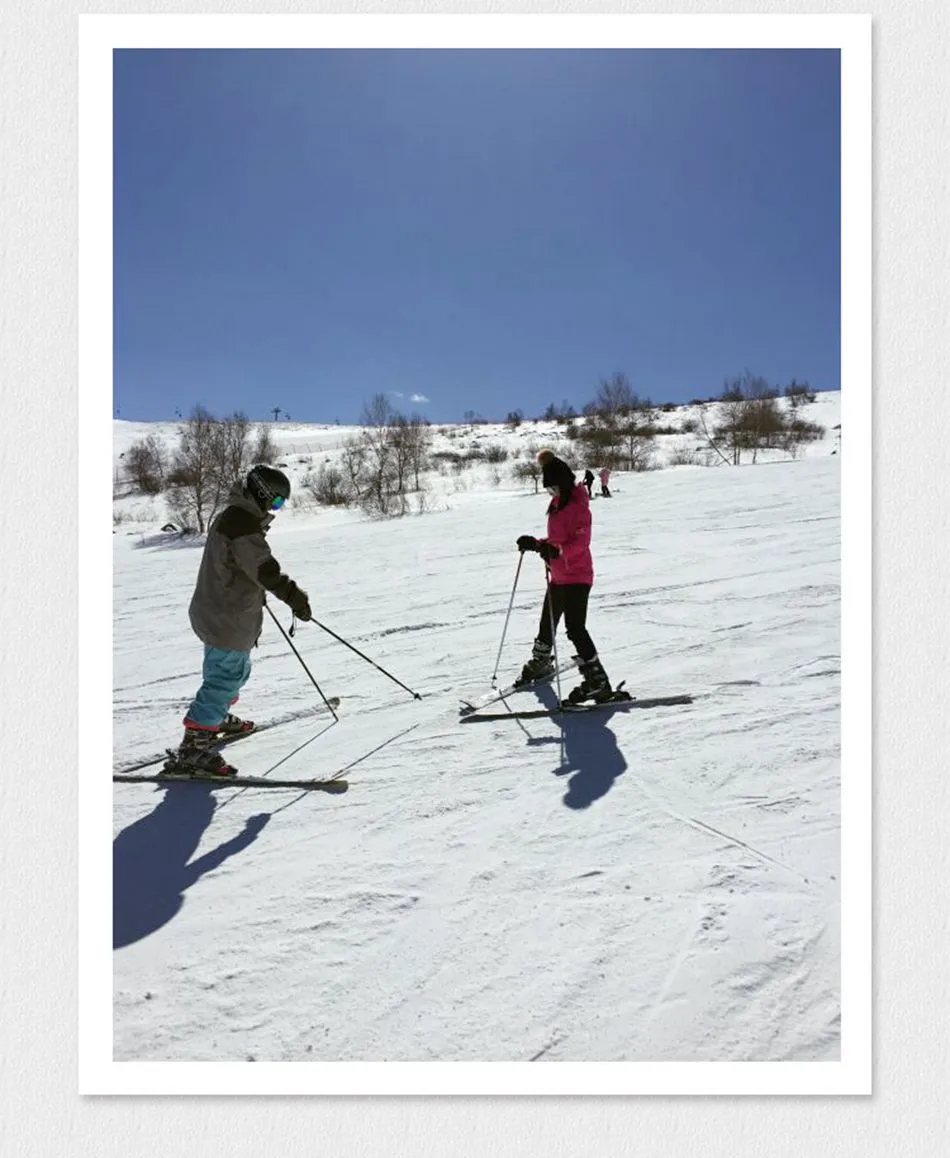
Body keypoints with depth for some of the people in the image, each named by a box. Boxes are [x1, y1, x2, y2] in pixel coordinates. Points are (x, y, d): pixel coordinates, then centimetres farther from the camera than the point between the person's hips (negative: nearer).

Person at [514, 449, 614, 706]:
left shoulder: (578, 507, -15)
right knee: (547, 623, 22)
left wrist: (557, 551, -42)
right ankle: (540, 664, 44)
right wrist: (536, 544, 8)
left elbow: (581, 542, -27)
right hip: (558, 577, 10)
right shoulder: (557, 506, 13)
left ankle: (597, 681, -11)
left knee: (575, 627, -16)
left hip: (577, 577, -10)